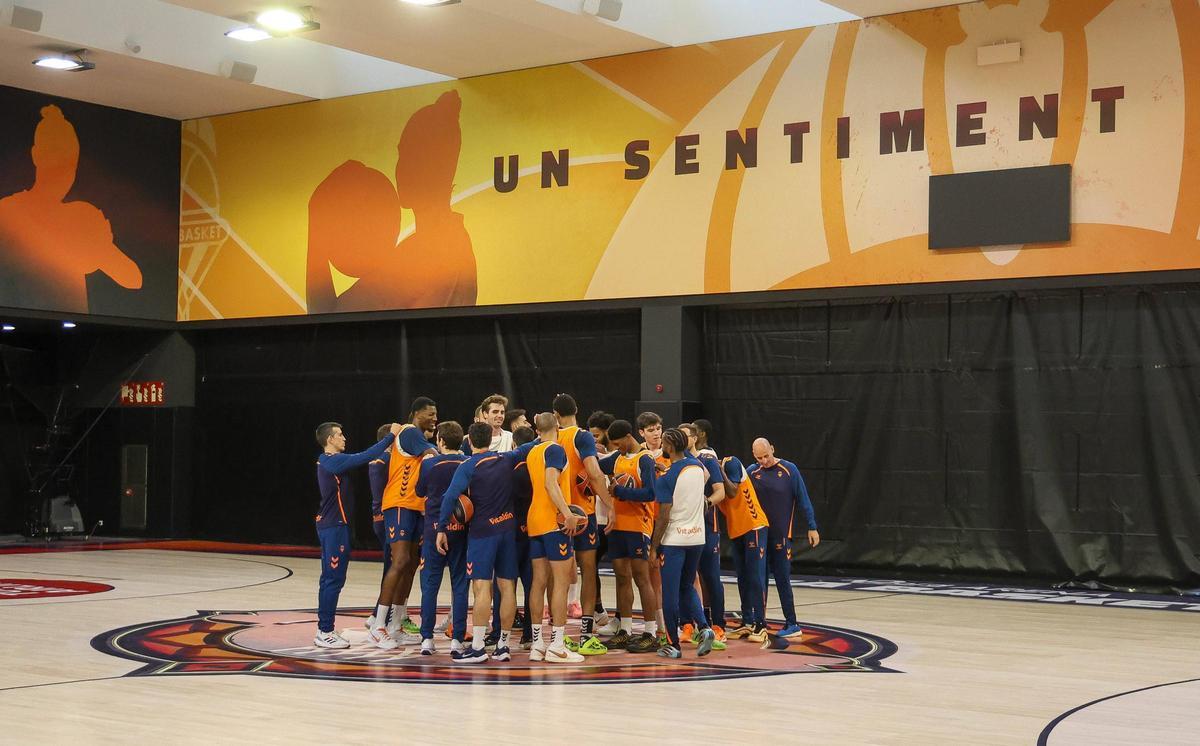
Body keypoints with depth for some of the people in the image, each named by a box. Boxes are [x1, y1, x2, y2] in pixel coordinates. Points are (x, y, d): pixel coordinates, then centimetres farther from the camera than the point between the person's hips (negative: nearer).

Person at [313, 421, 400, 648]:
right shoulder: (334, 461, -16)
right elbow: (366, 457, -22)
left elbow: (361, 457, 14)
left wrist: (389, 438, 8)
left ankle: (323, 629, 18)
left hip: (330, 525, 10)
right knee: (334, 579, -6)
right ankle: (325, 632, -4)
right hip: (335, 526, -10)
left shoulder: (328, 461, 13)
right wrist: (391, 436, -13)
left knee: (330, 578, 13)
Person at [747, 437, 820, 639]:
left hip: (781, 534, -4)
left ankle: (792, 624, 2)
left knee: (782, 579, -4)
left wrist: (812, 527, -5)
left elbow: (803, 500, -4)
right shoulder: (751, 472, 2)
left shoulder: (789, 470, -6)